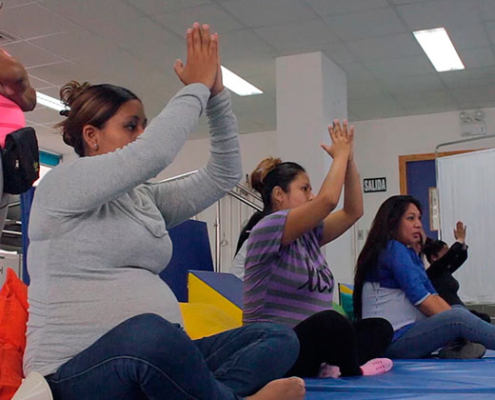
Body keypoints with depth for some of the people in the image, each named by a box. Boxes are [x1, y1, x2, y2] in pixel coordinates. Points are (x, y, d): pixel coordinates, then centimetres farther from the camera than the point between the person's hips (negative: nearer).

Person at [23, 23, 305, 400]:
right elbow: (153, 154, -19)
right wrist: (197, 86, -6)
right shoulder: (61, 186, -5)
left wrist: (216, 94, 7)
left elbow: (223, 175, 16)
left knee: (280, 339, -6)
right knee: (148, 333, -42)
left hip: (155, 360, 8)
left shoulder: (146, 199, 17)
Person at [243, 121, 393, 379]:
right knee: (329, 321, -37)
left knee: (380, 328, -3)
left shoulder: (308, 235, 14)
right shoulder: (267, 229, -12)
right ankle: (351, 371, -9)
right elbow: (328, 200, -22)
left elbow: (353, 211, 13)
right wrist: (340, 154, -8)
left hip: (307, 347, 9)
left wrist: (349, 159, 5)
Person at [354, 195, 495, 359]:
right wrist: (451, 320, -12)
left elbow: (433, 295, 11)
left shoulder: (409, 253, 19)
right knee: (458, 318, -24)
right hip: (394, 339, -10)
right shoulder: (393, 249, -10)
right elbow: (420, 297, -16)